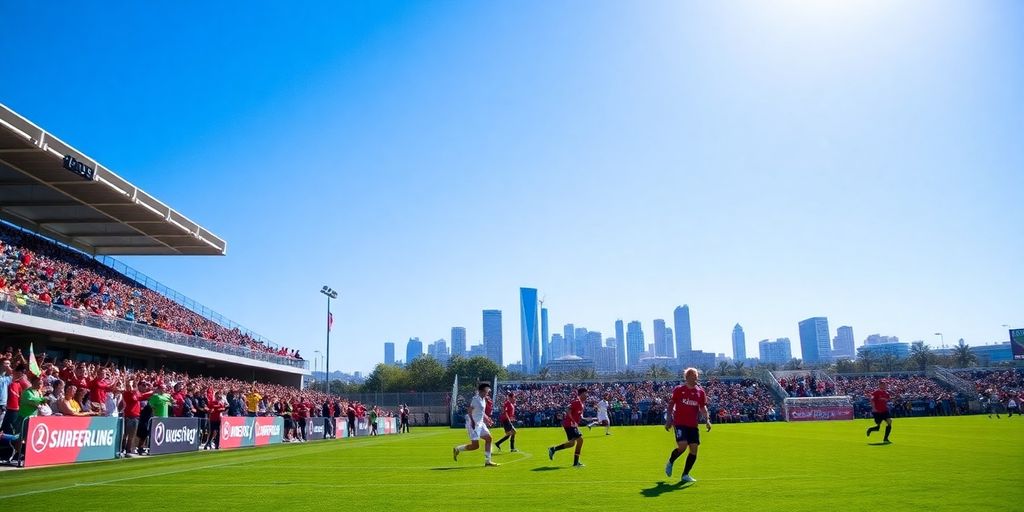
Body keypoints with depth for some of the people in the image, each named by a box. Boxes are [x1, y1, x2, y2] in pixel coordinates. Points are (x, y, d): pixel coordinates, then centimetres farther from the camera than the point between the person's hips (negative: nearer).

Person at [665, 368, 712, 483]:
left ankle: (685, 475, 13)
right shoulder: (678, 389, -1)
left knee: (694, 449, -1)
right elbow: (671, 404, 3)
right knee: (682, 446, -19)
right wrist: (669, 419, -3)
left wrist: (707, 420, -4)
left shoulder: (700, 391, 8)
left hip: (693, 425, 4)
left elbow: (703, 407, 11)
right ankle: (670, 463, 12)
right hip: (680, 423, -4)